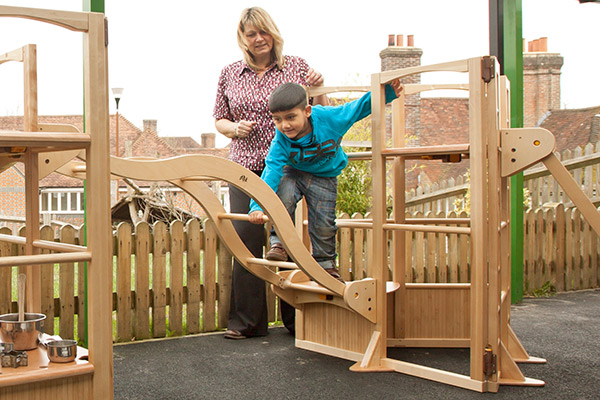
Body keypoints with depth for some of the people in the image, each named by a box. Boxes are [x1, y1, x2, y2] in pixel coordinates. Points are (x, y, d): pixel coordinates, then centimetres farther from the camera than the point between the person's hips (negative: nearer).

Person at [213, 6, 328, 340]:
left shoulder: (297, 66, 6)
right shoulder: (230, 74, 11)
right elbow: (219, 120, 19)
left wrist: (319, 89, -12)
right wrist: (235, 128, -3)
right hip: (246, 168, 2)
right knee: (246, 237, -2)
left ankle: (297, 318, 12)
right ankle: (247, 320, 9)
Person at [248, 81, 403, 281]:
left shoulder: (329, 118, -29)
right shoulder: (280, 142, -28)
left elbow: (359, 107, -17)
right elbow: (271, 173, -34)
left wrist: (387, 92, -25)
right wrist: (258, 206, -47)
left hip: (324, 177, 0)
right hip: (294, 172, 0)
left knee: (323, 224, -1)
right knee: (283, 194, -31)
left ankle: (326, 265, 23)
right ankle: (279, 242, -12)